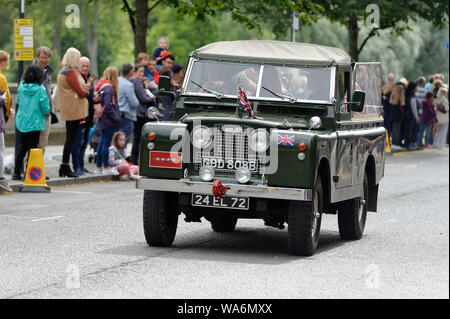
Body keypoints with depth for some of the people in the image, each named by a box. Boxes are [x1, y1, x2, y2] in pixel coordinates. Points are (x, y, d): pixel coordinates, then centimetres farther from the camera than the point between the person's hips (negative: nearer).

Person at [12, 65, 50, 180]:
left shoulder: (21, 87, -3)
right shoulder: (40, 90, -16)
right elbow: (45, 109, -14)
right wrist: (47, 110, 7)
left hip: (21, 122, 5)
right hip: (35, 123, -5)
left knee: (22, 148, 16)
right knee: (32, 148, 4)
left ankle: (16, 172, 16)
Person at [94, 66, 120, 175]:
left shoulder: (101, 86, 13)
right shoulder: (109, 88, -15)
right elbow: (108, 106, -21)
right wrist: (116, 118, -16)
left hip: (103, 121, 9)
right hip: (108, 121, -9)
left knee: (102, 143, 13)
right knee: (106, 143, -5)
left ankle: (99, 167, 17)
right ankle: (106, 167, -1)